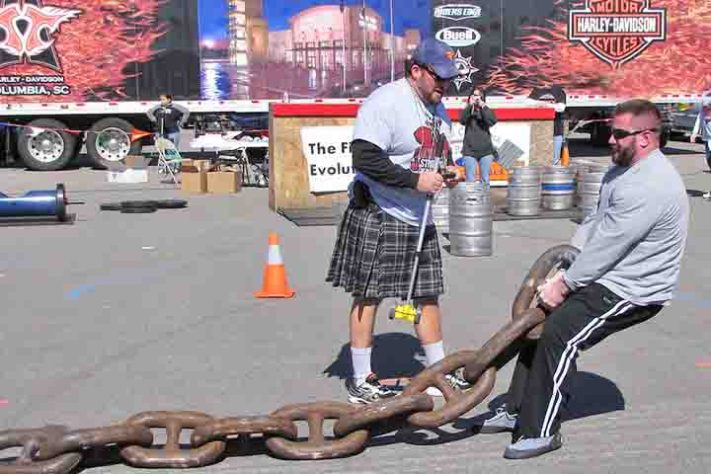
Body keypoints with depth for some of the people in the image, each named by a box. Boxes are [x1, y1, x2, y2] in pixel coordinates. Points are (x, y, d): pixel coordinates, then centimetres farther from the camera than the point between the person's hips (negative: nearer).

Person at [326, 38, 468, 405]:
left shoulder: (437, 108, 13)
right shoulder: (385, 102, -16)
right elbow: (366, 159, -24)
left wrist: (446, 170, 4)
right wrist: (416, 180, -22)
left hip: (418, 217, 9)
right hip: (377, 214, -9)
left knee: (428, 294, 13)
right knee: (368, 295, -2)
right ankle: (361, 381, 8)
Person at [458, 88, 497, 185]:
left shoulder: (486, 111, 10)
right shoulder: (468, 111, 8)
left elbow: (492, 121, -10)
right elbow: (462, 120, -12)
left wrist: (483, 106, -11)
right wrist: (470, 105, -14)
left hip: (485, 150, 1)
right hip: (470, 150, -1)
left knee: (485, 180, 5)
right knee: (470, 180, -5)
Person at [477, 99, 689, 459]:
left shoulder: (650, 186, -24)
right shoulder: (622, 169, 11)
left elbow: (606, 246, -24)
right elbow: (592, 224, 13)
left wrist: (563, 285, -15)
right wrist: (562, 270, 2)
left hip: (632, 293, -11)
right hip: (606, 279, 11)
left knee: (558, 333, -23)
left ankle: (541, 431, -12)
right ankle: (518, 410, 20)